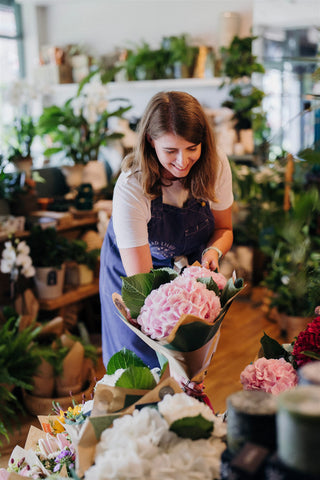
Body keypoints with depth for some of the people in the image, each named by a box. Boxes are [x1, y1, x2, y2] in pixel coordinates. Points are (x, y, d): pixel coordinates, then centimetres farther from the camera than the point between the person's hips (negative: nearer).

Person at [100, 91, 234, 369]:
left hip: (189, 267, 3)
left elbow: (223, 229, -6)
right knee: (142, 364, 8)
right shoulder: (131, 189, -34)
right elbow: (140, 278, -33)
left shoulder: (216, 166, -22)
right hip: (132, 271, -3)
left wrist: (213, 251, -27)